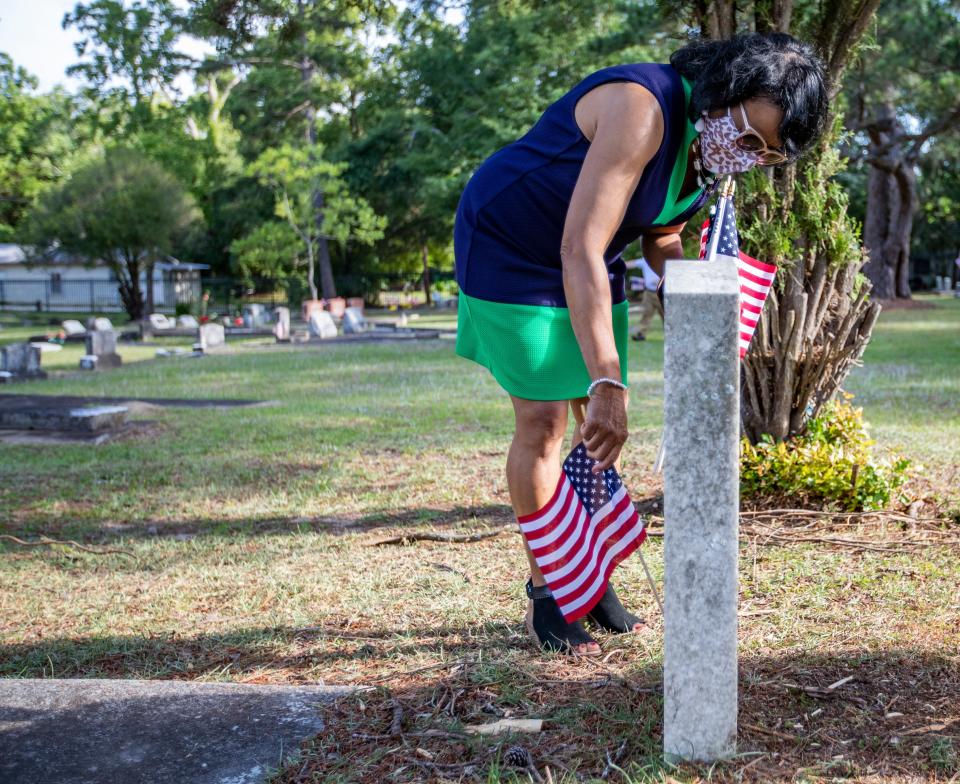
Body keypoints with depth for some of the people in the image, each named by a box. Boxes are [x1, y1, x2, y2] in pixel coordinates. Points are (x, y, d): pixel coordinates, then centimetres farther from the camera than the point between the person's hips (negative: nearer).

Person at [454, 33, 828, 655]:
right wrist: (607, 382, -43)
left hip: (589, 263, 8)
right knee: (544, 420, -8)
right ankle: (545, 588, 6)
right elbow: (580, 250, -39)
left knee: (600, 423, 6)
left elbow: (660, 240, 11)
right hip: (509, 249, -8)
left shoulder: (710, 148, -5)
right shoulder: (644, 109, -33)